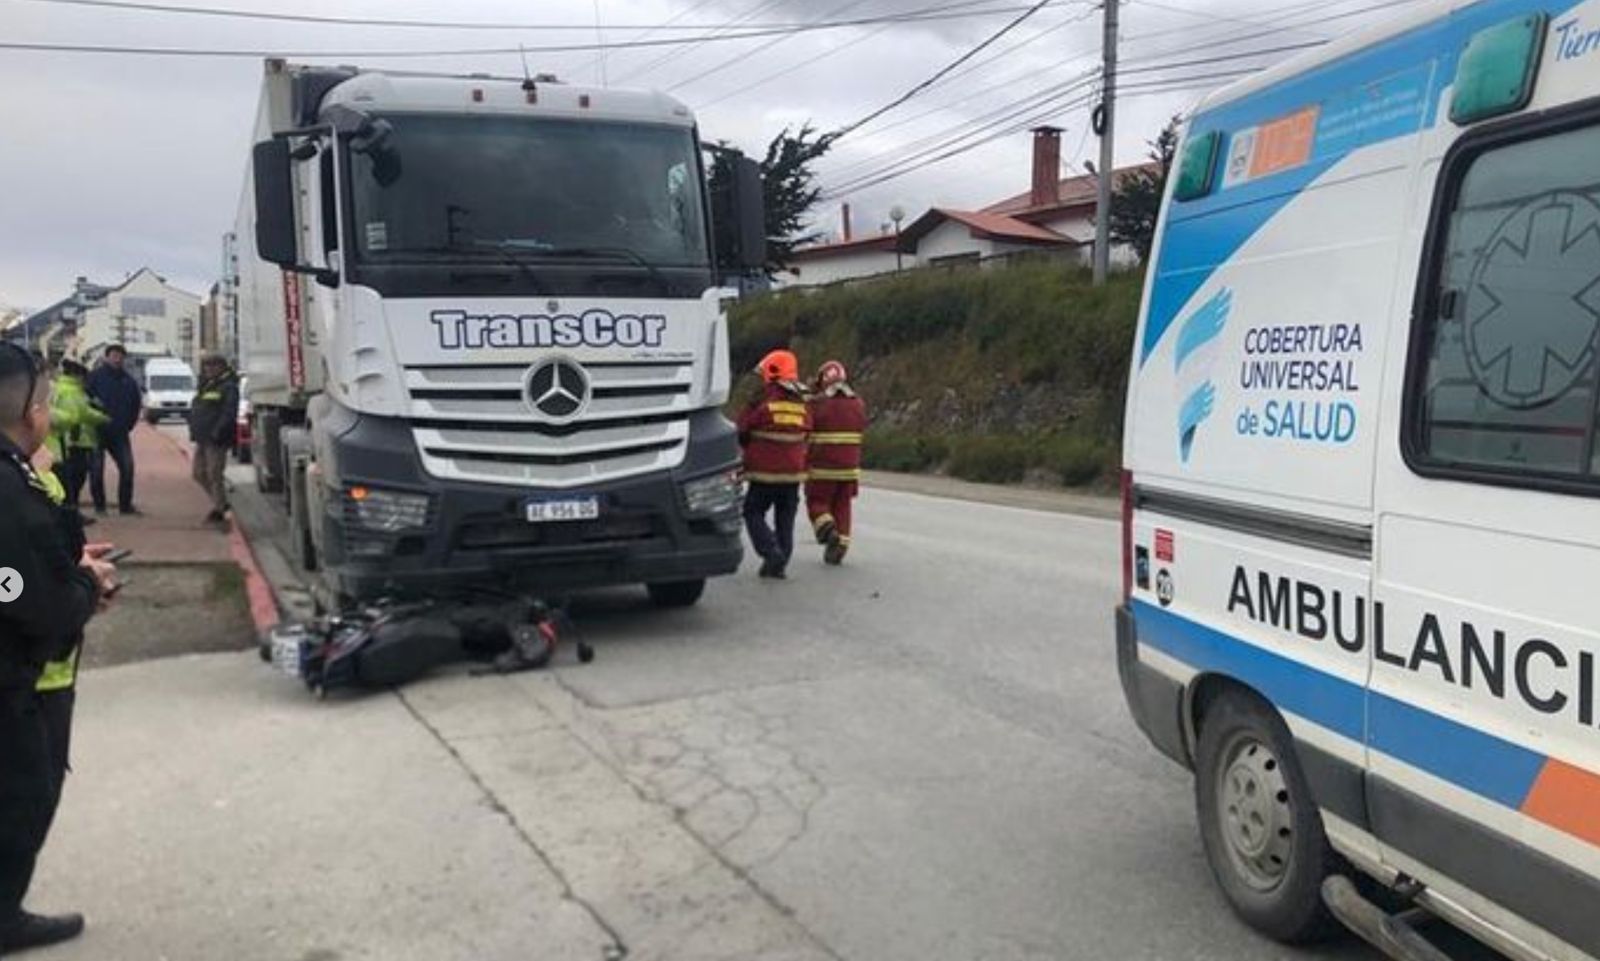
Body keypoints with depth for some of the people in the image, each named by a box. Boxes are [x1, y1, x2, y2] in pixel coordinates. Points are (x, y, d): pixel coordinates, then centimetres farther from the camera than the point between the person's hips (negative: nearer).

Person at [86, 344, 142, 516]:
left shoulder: (128, 380, 9)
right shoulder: (96, 376, -4)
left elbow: (136, 404, 18)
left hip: (120, 432, 4)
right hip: (98, 431, -3)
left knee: (127, 467, -2)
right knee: (96, 469, 0)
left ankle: (125, 504, 9)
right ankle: (99, 505, 10)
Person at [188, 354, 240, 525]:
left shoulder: (228, 387, -10)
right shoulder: (205, 386, 19)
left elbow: (229, 413, -19)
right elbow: (195, 410, 24)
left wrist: (217, 432, -26)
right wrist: (194, 431, 12)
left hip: (216, 440, -10)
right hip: (202, 439, 10)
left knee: (214, 474, -7)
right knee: (199, 473, 13)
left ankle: (218, 510, 2)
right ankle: (220, 503, 25)